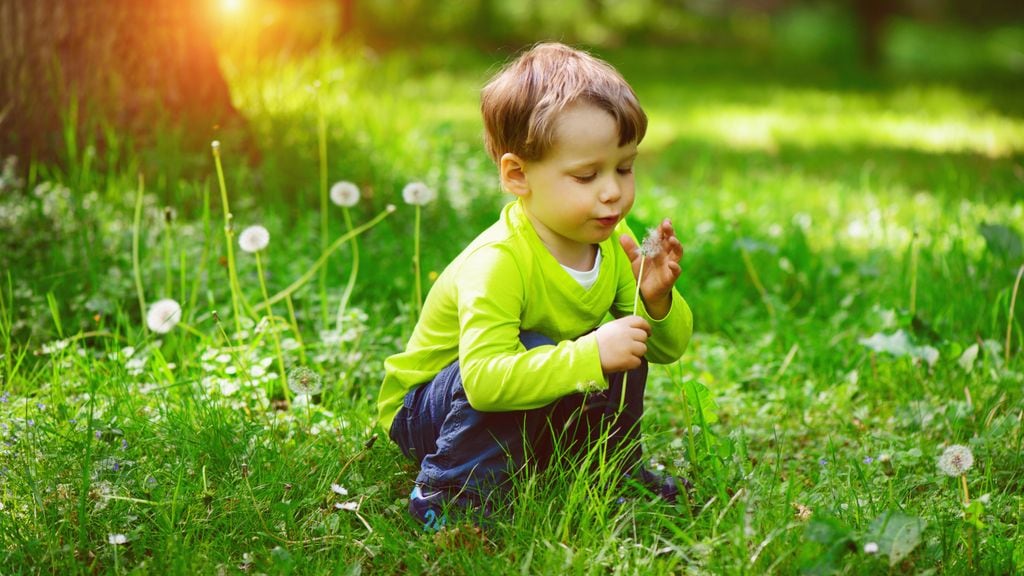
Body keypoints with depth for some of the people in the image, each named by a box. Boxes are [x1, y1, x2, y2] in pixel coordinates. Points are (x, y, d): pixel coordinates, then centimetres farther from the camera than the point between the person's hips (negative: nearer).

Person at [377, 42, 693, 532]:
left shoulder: (611, 241, -9)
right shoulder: (496, 263, -32)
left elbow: (669, 348, -2)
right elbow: (484, 378, -45)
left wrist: (657, 301, -24)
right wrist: (589, 356, -49)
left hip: (536, 416, 7)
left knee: (625, 351, -8)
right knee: (528, 347, -32)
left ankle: (617, 469, 13)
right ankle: (452, 492, -19)